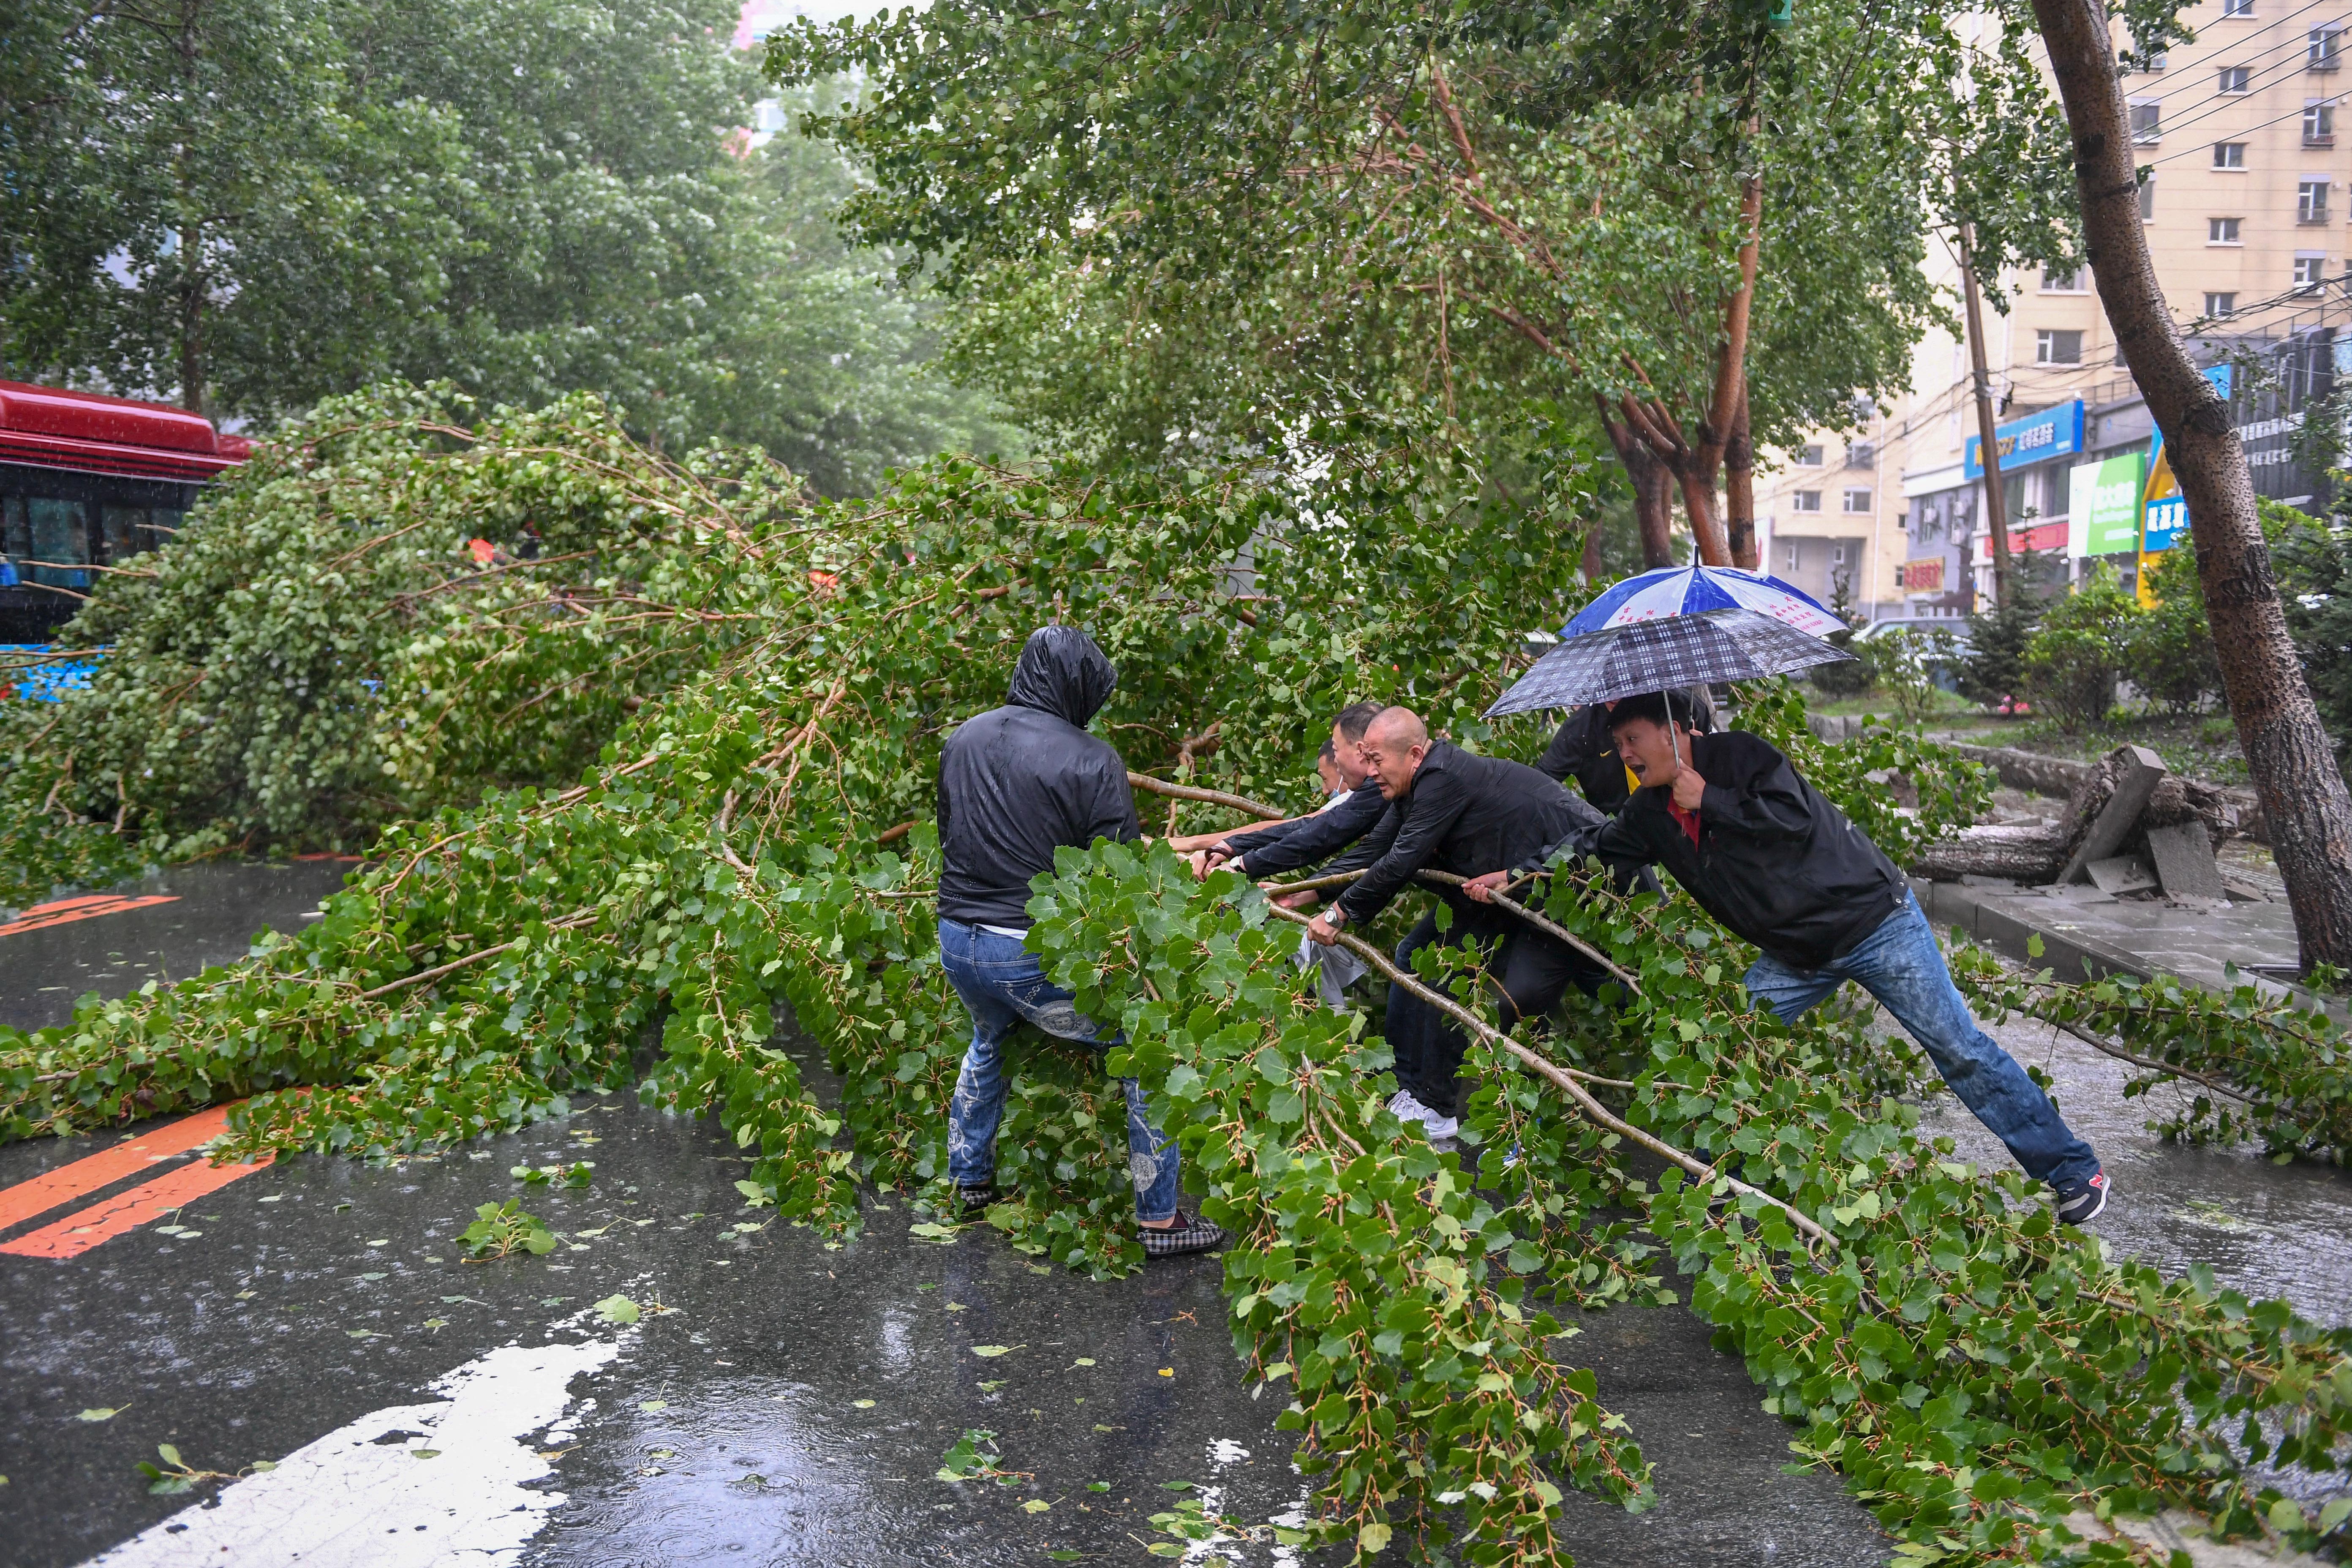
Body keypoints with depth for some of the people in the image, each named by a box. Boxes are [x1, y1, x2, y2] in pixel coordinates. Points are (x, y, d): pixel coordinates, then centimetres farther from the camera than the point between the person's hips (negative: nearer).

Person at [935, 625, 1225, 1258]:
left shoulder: (963, 739, 7)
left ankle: (969, 1182, 47)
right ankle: (1159, 1218, 11)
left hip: (957, 943, 7)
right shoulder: (1092, 761, -14)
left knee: (989, 1040, 36)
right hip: (1038, 956, -7)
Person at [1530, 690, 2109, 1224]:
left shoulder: (1736, 754, -17)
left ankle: (2074, 1171, 7)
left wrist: (1709, 801, -27)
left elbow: (1797, 817, -29)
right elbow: (1592, 852, 11)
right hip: (1794, 955, 7)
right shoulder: (1650, 814, 4)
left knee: (1958, 1047, -4)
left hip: (1873, 921, -7)